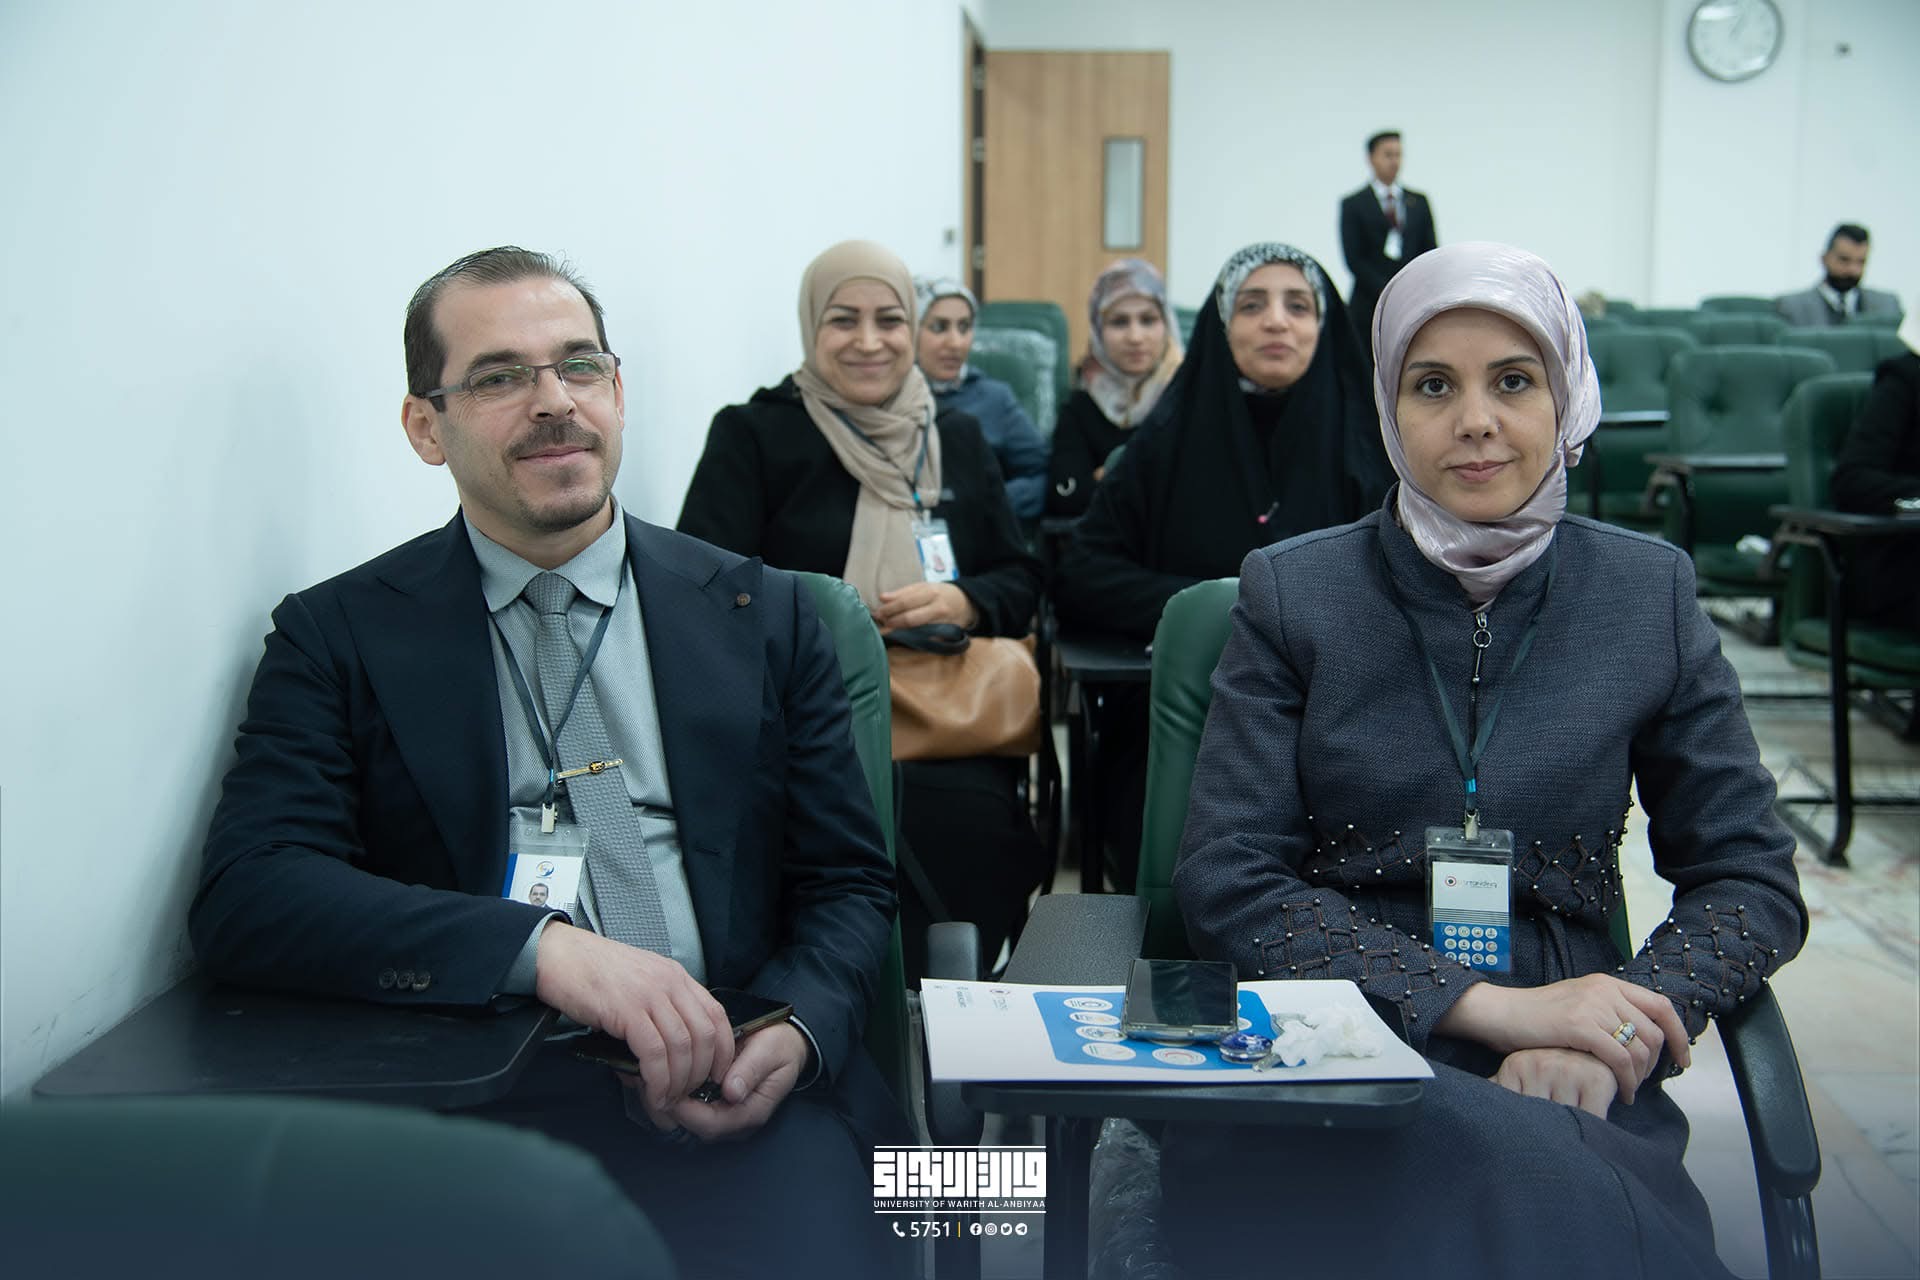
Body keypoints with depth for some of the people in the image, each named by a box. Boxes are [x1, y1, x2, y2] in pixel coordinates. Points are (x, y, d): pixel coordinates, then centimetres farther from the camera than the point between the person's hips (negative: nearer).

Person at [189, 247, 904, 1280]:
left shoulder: (763, 616, 13)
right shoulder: (338, 636, 7)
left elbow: (848, 885, 14)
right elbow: (242, 895, -6)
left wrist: (796, 1032, -9)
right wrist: (543, 946, -20)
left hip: (731, 1097, 2)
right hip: (466, 1103, -1)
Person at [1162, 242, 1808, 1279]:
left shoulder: (1648, 594, 8)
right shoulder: (1290, 592, 3)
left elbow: (1751, 878, 9)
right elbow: (1226, 881, -3)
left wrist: (1616, 1027, -12)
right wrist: (1490, 1005, -14)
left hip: (1569, 1090, 2)